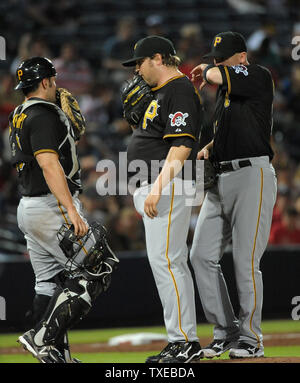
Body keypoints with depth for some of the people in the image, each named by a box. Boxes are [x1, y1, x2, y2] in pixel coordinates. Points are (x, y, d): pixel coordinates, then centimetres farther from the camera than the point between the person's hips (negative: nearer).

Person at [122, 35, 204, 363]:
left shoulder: (180, 90, -11)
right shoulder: (161, 93, 21)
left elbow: (182, 146, -22)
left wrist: (158, 188, -28)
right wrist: (144, 192, 25)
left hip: (168, 188, -11)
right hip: (152, 188, 11)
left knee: (165, 261, -13)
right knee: (171, 263, 10)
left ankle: (184, 341, -13)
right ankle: (184, 344, 12)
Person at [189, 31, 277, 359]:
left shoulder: (258, 77, -6)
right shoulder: (225, 89, 19)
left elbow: (216, 75, -20)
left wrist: (204, 71, 3)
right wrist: (209, 148, 10)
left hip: (252, 175, -9)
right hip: (221, 178, 9)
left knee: (245, 261, -9)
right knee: (201, 255, 2)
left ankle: (251, 338, 2)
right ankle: (226, 332, 10)